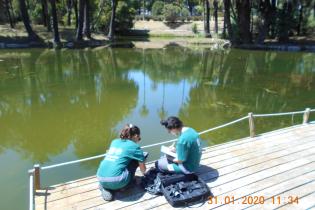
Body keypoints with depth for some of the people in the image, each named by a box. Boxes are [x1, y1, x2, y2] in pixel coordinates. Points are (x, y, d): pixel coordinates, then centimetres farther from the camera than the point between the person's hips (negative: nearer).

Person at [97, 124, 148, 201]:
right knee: (136, 158, 10)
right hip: (116, 182, -5)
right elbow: (143, 170, 14)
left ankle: (106, 188, 14)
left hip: (101, 179, 6)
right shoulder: (134, 146, 4)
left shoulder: (114, 142, 19)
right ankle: (124, 185, 15)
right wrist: (145, 173, 36)